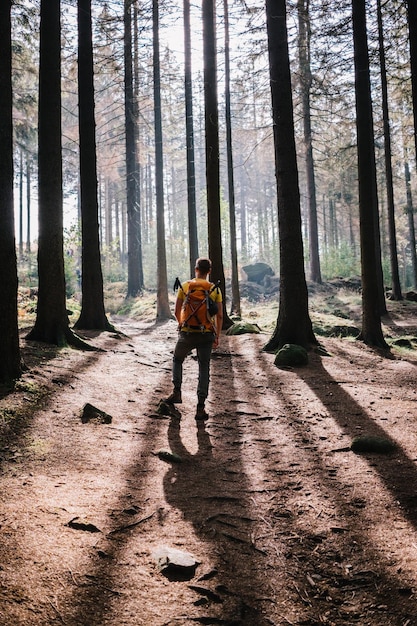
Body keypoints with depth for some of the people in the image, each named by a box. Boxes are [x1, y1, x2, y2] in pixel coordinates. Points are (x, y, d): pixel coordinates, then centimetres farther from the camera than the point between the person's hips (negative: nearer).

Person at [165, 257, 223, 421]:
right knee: (204, 369, 6)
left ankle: (177, 392, 17)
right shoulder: (215, 289, 0)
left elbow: (177, 312, 3)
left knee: (177, 360, 25)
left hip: (187, 333, 0)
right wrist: (217, 336, 8)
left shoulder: (184, 286, 0)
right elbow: (219, 316, -2)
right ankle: (201, 407, 3)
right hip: (207, 334, 0)